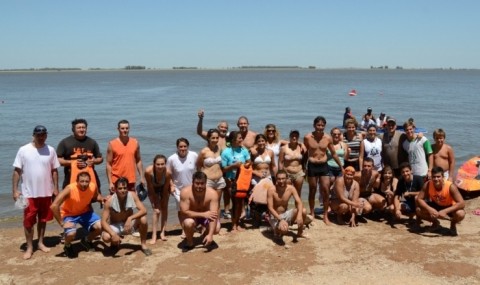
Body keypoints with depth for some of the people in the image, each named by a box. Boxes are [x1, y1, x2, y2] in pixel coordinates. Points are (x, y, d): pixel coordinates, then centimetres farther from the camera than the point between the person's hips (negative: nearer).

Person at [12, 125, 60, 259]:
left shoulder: (51, 150, 0)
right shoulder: (23, 150, -7)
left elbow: (54, 170, 6)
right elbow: (17, 171, -5)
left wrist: (56, 188, 3)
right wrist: (14, 190, -9)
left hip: (46, 192, 2)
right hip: (29, 193, -2)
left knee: (43, 219, 14)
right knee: (28, 221, 2)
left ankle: (41, 243, 28)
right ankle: (29, 247, 14)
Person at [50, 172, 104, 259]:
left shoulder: (93, 187, -19)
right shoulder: (70, 189, -33)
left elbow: (96, 196, 7)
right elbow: (54, 206, -36)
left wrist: (103, 199, -16)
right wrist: (61, 223, -30)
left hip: (85, 212, 4)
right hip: (69, 214, -4)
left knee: (100, 227, -15)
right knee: (71, 234, -31)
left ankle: (86, 241, 18)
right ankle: (67, 246, 8)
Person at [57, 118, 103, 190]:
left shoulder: (92, 142, 15)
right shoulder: (65, 142, 4)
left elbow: (100, 158, 20)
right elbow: (58, 160, 0)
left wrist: (94, 161, -3)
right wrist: (72, 162, -14)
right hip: (72, 178, -3)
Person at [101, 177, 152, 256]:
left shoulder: (132, 196, -20)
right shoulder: (110, 201, -24)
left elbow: (143, 210, -27)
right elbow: (104, 221, -23)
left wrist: (130, 218, -42)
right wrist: (113, 234, -38)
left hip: (129, 224, 1)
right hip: (115, 226, -1)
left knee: (143, 219, -29)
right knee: (106, 237, -33)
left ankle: (143, 245, -6)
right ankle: (115, 242, 8)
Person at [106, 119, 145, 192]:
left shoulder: (135, 142, 5)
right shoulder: (112, 144, -4)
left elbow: (138, 161, 12)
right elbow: (109, 164, -5)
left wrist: (142, 177, 6)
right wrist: (110, 182, -10)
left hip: (131, 180, 3)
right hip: (116, 180, -3)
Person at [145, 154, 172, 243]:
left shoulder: (168, 172, -37)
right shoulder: (148, 171, -39)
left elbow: (165, 189, -21)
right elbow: (150, 188, -23)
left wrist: (163, 203, -12)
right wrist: (154, 202, -14)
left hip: (164, 187, 1)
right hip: (153, 188, -1)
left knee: (164, 208, 3)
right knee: (156, 210, -9)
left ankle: (162, 232, 17)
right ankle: (154, 236, -1)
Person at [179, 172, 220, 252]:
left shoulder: (212, 193, -27)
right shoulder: (185, 192, -29)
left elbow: (214, 215, -30)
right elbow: (184, 212, -30)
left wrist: (210, 235, -39)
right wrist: (203, 214, -38)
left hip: (206, 216, 2)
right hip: (192, 216, -1)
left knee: (216, 228, -25)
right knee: (188, 223, -35)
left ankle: (206, 234, 13)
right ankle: (189, 243, -3)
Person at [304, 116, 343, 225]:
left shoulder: (328, 138, -2)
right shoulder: (307, 137, -7)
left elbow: (334, 153, 8)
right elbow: (305, 153, 4)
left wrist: (341, 166, 11)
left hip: (324, 166, 1)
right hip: (312, 166, -1)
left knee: (326, 191, -2)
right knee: (312, 191, 9)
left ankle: (325, 216, 10)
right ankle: (312, 214, 22)